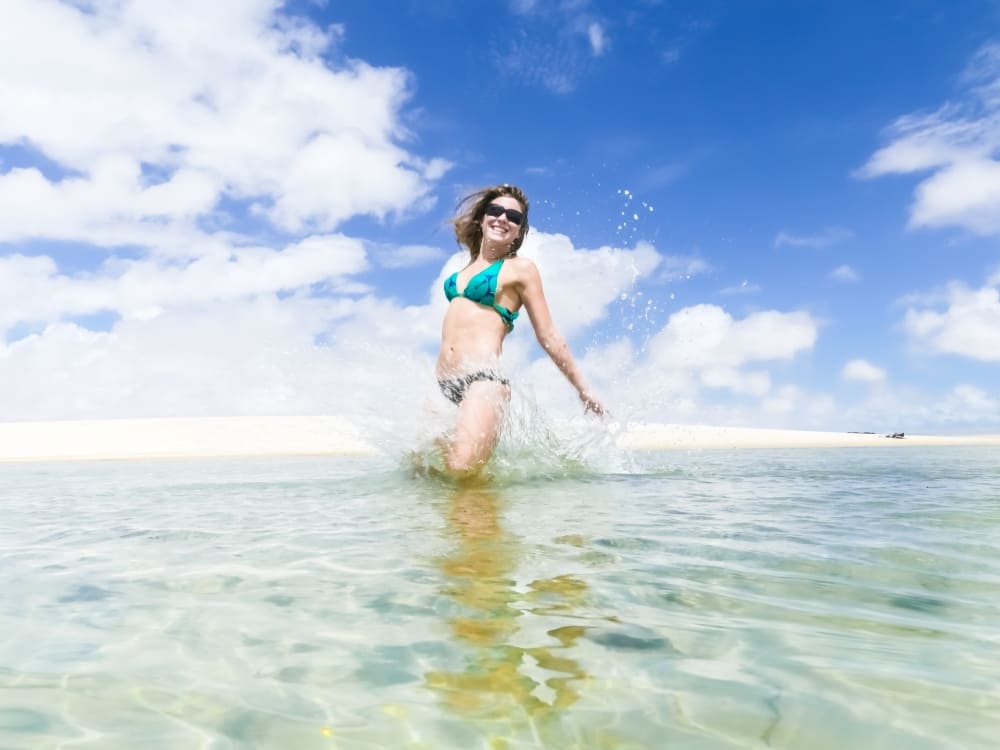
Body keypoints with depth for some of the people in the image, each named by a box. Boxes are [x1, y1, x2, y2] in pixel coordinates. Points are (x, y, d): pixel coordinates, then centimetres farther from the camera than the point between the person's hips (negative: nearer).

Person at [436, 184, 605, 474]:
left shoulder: (520, 268, 3)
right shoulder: (466, 267, 21)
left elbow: (548, 335, 3)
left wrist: (583, 389, 4)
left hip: (483, 380, -6)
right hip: (443, 385, 7)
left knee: (462, 466, -26)